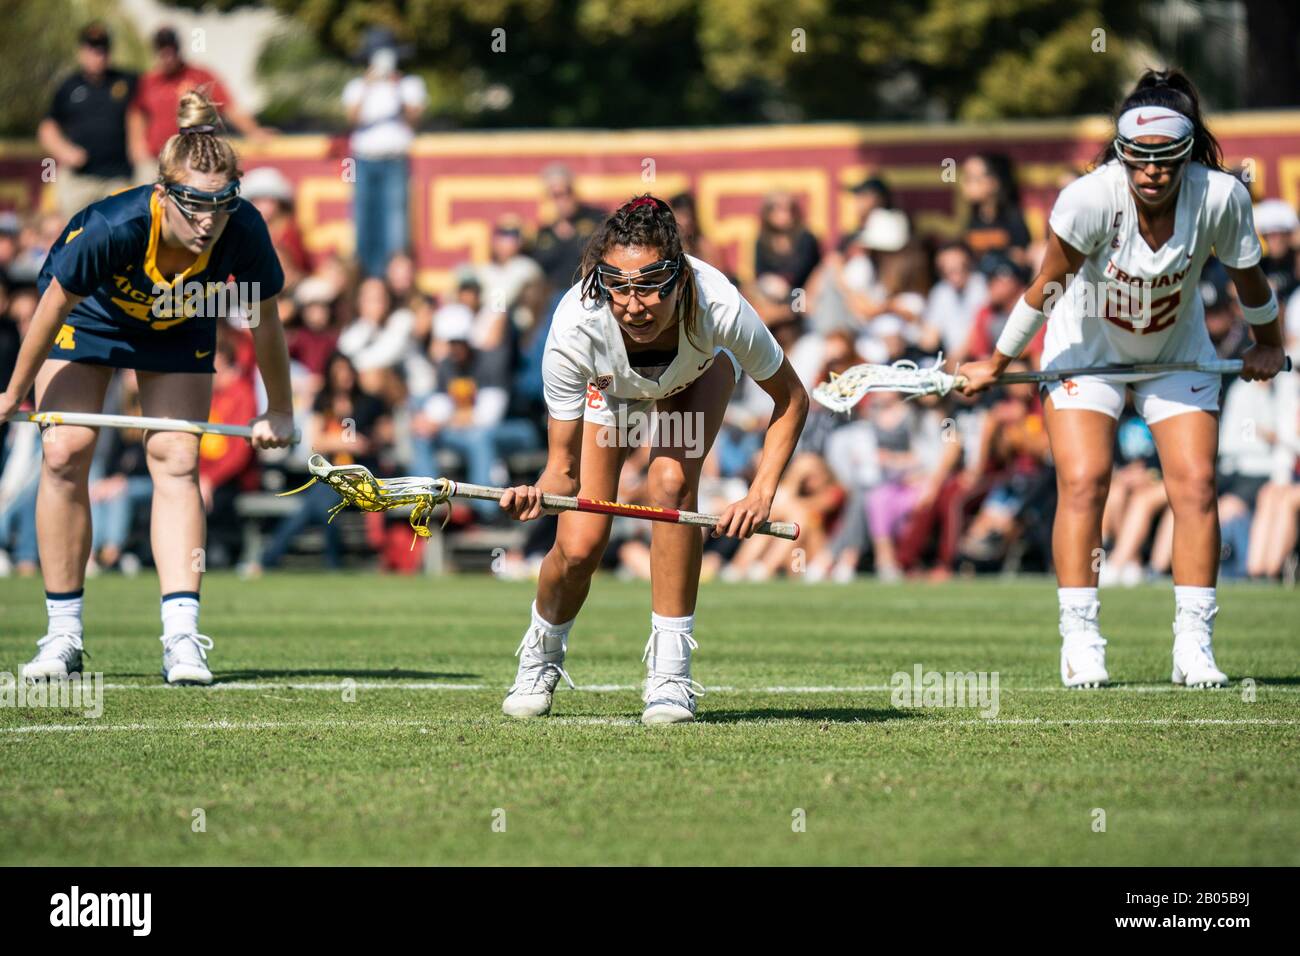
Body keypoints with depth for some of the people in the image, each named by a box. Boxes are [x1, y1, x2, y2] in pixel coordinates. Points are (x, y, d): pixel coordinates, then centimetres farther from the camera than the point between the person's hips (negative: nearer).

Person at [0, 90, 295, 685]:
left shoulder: (244, 234, -35)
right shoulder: (112, 228, -41)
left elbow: (263, 319, -14)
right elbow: (52, 308, -22)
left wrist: (279, 412, -3)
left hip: (179, 330, 1)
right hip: (88, 312, -1)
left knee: (175, 459, -12)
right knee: (64, 453, -11)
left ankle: (182, 638, -16)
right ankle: (63, 635, -1)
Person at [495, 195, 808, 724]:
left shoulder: (719, 308, -43)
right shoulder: (575, 330, -42)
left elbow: (791, 398, -23)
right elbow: (565, 468, -32)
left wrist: (762, 493, -34)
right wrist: (538, 494, -54)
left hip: (702, 367, 0)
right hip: (606, 382, 0)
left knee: (671, 480, -29)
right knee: (578, 547, -10)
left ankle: (670, 671, -16)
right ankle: (541, 653, 25)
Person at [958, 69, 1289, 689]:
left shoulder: (1220, 197, -26)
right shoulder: (1090, 198, -32)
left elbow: (1247, 276, -7)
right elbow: (1048, 282, -19)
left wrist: (1268, 346, 8)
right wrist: (995, 364, -11)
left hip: (1178, 353, 2)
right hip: (1086, 349, -2)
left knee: (1195, 485, -8)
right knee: (1082, 481, -15)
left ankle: (1194, 648, -2)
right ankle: (1080, 642, -9)